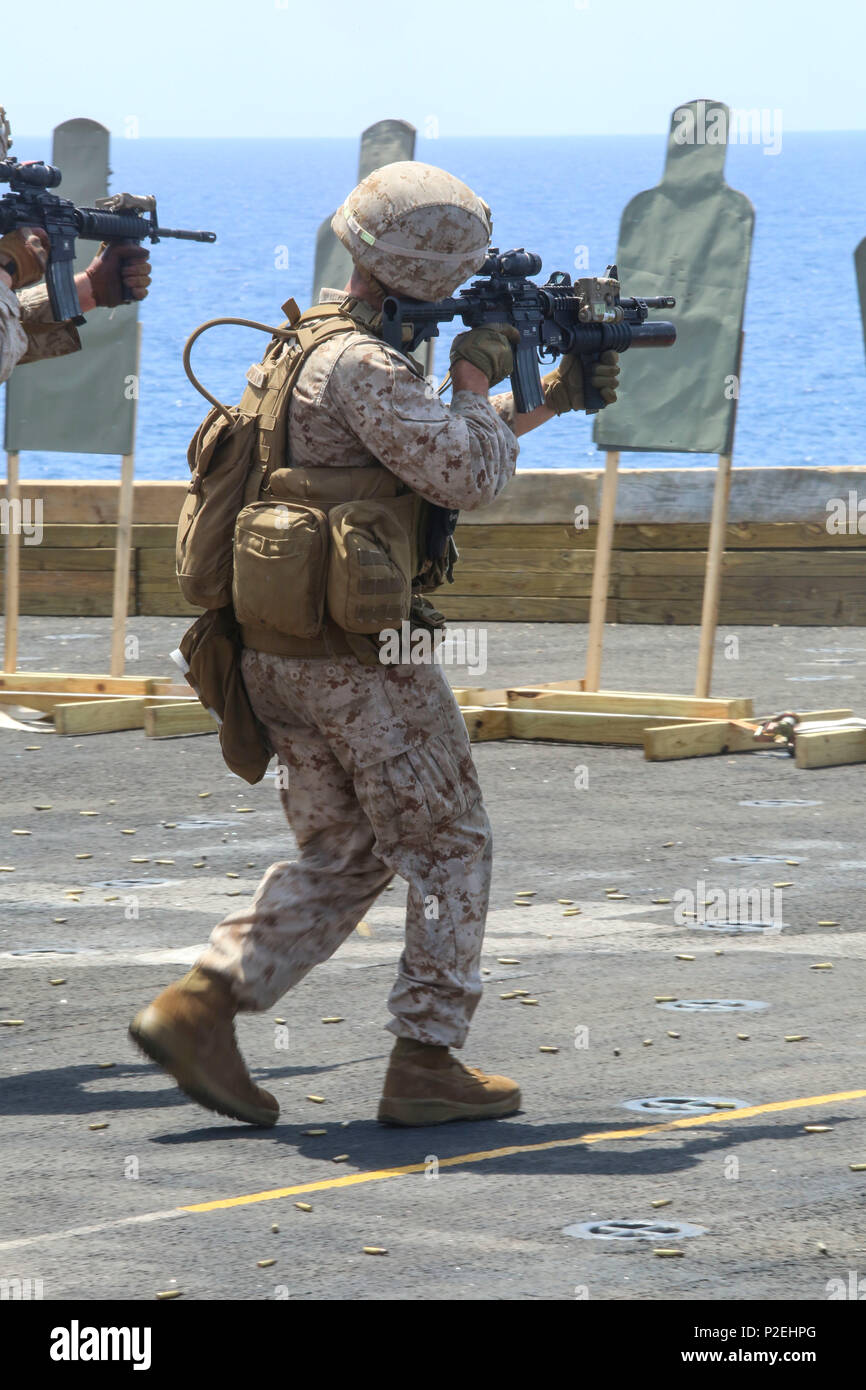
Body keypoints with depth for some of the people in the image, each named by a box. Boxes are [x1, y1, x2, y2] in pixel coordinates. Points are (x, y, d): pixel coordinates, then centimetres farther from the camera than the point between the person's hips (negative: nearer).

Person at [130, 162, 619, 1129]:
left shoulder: (316, 342, 16)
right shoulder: (365, 365, -17)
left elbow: (442, 444, 29)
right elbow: (467, 477, -20)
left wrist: (553, 397, 27)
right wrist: (477, 375, -5)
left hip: (279, 651, 9)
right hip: (360, 651, -9)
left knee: (339, 857, 15)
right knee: (449, 849, 4)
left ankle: (197, 1007, 1)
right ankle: (426, 1065, 4)